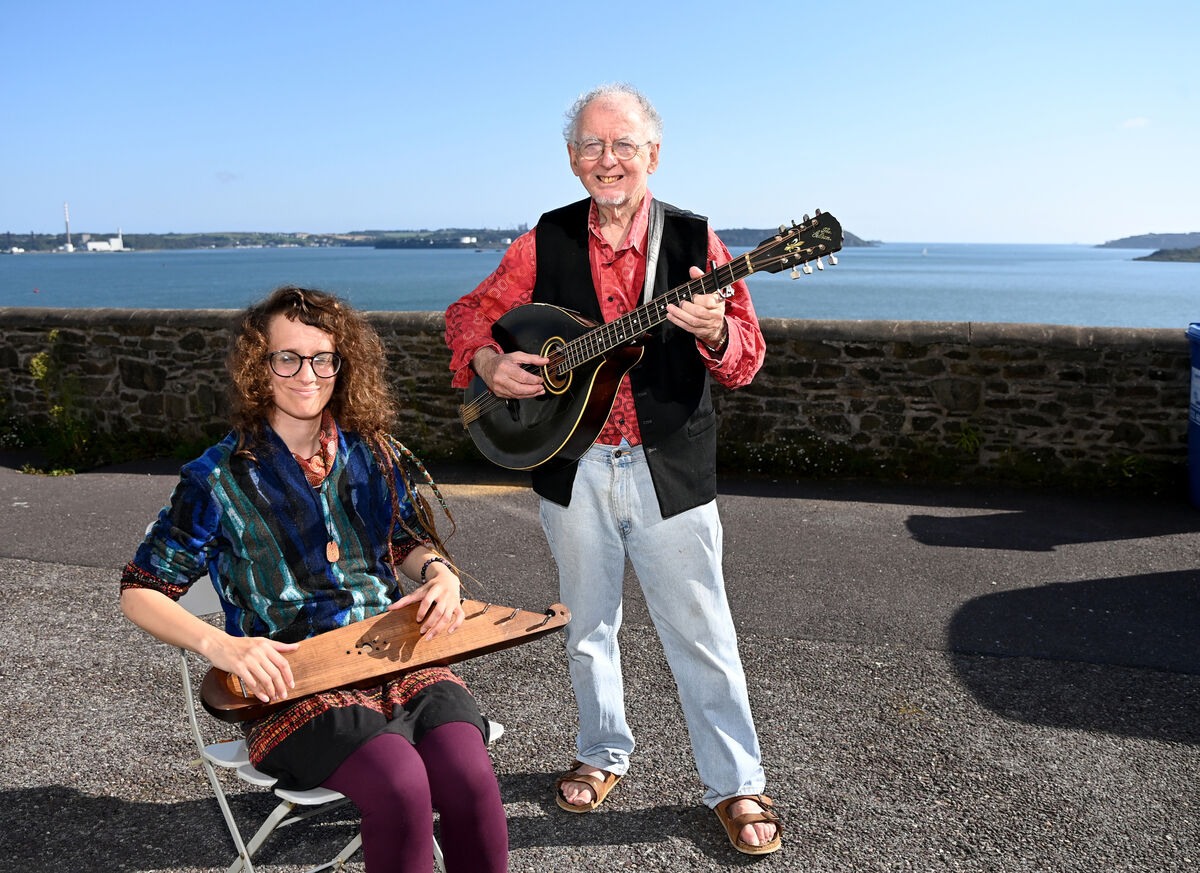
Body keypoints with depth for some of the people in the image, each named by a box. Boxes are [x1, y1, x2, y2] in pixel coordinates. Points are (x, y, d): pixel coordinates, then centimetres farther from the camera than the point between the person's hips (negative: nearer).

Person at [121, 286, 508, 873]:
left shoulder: (373, 455, 8)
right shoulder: (221, 478, -4)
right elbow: (140, 592, 1)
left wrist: (439, 572, -2)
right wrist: (218, 645, -16)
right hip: (290, 681, -3)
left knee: (470, 776, -25)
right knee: (403, 784, -31)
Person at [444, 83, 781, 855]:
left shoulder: (693, 238, -4)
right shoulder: (545, 243, 1)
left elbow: (747, 358, -9)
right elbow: (469, 314, 9)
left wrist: (714, 332, -32)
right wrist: (489, 364, -12)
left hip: (669, 467, -2)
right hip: (574, 466, 3)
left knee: (702, 636, 4)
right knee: (589, 627, 17)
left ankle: (736, 785, 21)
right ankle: (605, 754, 39)